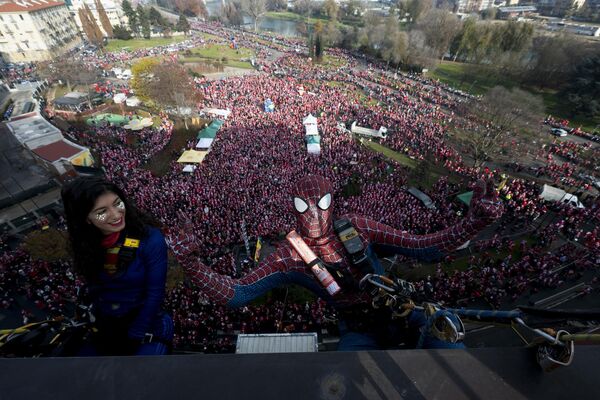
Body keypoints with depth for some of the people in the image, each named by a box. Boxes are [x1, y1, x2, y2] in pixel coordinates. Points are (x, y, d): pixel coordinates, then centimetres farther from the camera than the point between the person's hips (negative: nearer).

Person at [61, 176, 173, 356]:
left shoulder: (151, 239, -23)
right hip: (103, 325, 5)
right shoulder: (85, 243, -6)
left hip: (146, 324, -4)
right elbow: (94, 287, 6)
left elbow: (154, 293, -17)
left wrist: (133, 338, -12)